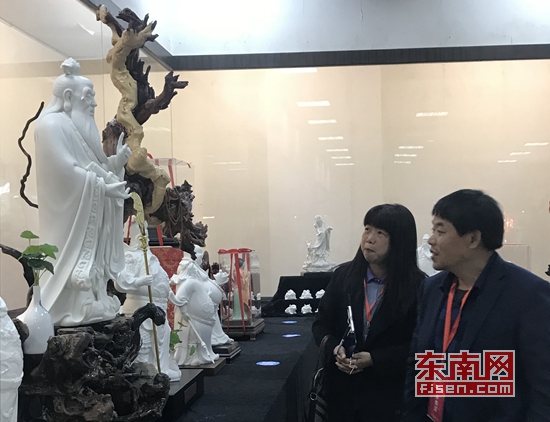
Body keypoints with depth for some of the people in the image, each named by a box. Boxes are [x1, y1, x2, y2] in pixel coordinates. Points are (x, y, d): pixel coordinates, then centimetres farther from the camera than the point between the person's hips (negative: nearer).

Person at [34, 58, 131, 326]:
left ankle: (86, 308, 13)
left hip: (89, 216, 10)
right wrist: (102, 188, -20)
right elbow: (66, 170, -22)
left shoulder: (78, 128, 19)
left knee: (89, 261, 9)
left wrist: (117, 161, 0)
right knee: (73, 261, -9)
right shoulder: (52, 124, -12)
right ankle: (71, 312, -5)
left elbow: (93, 168, 17)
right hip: (70, 214, -10)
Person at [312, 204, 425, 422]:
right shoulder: (343, 275, 2)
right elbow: (321, 324, 8)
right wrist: (335, 349, -12)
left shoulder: (418, 286, -10)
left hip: (390, 394, -3)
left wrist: (374, 359, -20)